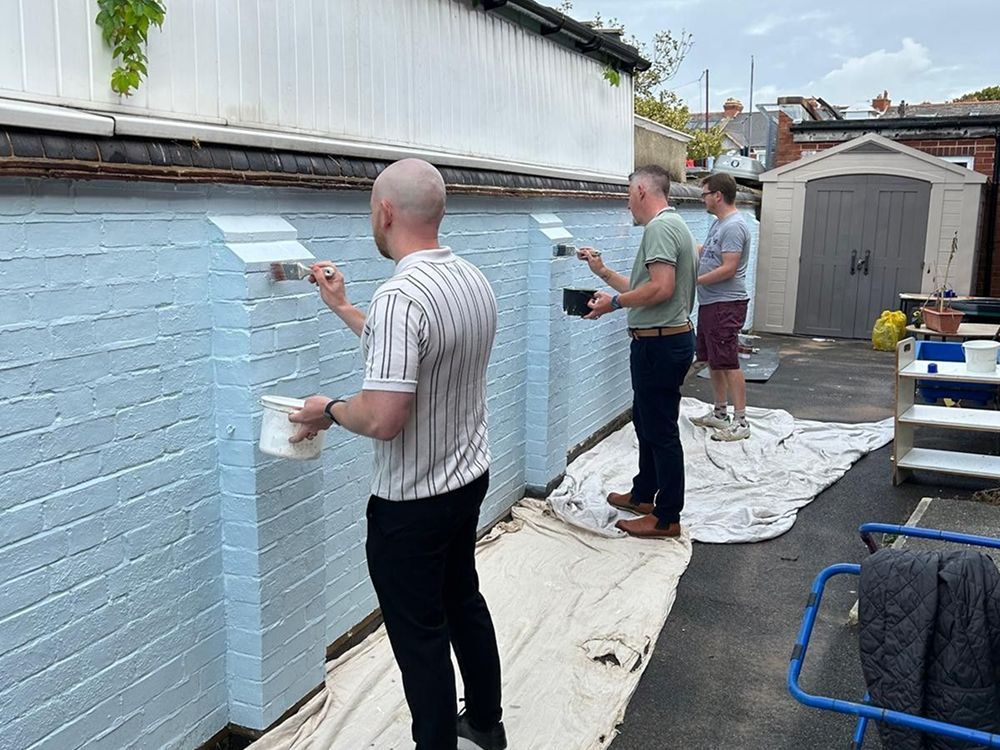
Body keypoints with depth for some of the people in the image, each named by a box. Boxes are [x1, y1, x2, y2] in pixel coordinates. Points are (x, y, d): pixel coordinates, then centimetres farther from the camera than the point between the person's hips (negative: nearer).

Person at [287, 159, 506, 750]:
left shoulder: (400, 296, -28)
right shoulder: (475, 280, 1)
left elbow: (382, 418, -32)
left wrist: (329, 410, -12)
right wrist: (342, 308, 21)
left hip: (412, 501, -9)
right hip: (470, 478, 9)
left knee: (420, 633, 9)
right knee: (464, 600, 25)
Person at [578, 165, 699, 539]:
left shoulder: (660, 227, -16)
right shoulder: (674, 225, 17)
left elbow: (661, 288, -26)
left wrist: (614, 302, -14)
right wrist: (603, 272, 21)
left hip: (660, 344, -11)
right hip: (669, 339, 11)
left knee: (661, 430, -2)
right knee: (646, 420, 21)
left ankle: (667, 518, 8)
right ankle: (644, 495, 35)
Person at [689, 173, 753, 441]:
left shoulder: (734, 226, -17)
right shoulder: (719, 223, 15)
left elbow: (728, 269, -22)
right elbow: (705, 252, 24)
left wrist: (693, 281, -19)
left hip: (726, 305, -10)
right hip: (710, 303, 10)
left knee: (728, 363, -7)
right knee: (712, 361, 16)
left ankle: (741, 421, -1)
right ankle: (720, 413, 28)